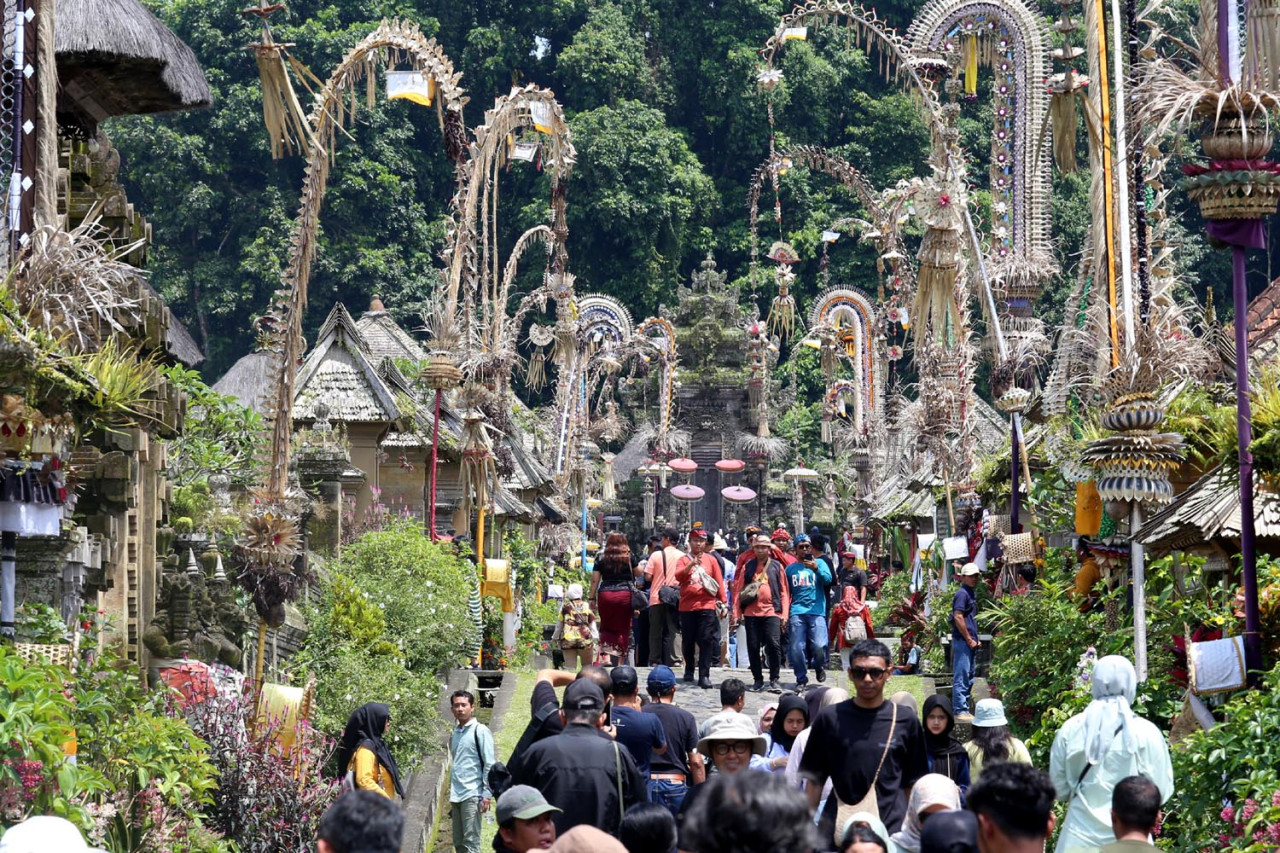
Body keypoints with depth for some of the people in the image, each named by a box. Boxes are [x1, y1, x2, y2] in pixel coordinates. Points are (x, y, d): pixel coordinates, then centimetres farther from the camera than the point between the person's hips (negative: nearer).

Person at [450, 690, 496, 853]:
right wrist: (452, 796, 17)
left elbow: (489, 764, -7)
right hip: (456, 796, 7)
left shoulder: (480, 731, -3)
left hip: (472, 795, -7)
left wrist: (486, 794, -13)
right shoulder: (455, 733, 16)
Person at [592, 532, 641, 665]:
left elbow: (595, 580, 3)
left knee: (606, 627, 9)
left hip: (605, 594, 1)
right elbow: (639, 573, 9)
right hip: (625, 593, -1)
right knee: (623, 628, 7)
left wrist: (592, 598, 8)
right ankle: (620, 658, 8)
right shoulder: (629, 557, 2)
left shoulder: (601, 559, 5)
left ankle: (606, 655, -8)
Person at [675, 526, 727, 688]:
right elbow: (678, 576, -12)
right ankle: (689, 672, 27)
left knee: (706, 641, -8)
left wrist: (724, 603, 6)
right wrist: (691, 564, -27)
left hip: (707, 606, -1)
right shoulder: (683, 560, 6)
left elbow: (719, 582, 9)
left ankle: (704, 676, -9)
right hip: (687, 606, 1)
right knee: (689, 642, 10)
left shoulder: (711, 560, 8)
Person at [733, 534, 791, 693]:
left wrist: (784, 614, -1)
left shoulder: (777, 566, 8)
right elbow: (738, 590, 10)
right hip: (751, 613, 2)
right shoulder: (747, 567, 11)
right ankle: (758, 680, 15)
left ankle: (774, 680, -2)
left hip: (772, 612, -2)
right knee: (753, 647, 4)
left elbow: (784, 592, 7)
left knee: (774, 645, -11)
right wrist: (736, 613, 3)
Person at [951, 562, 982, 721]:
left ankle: (964, 709, 17)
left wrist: (975, 640, 15)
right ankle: (960, 711, -9)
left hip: (970, 643, 10)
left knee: (968, 678, 13)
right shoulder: (962, 593, -11)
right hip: (962, 641, -10)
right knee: (961, 677, -9)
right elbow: (958, 617, -19)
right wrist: (969, 639, -16)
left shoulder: (971, 594, 18)